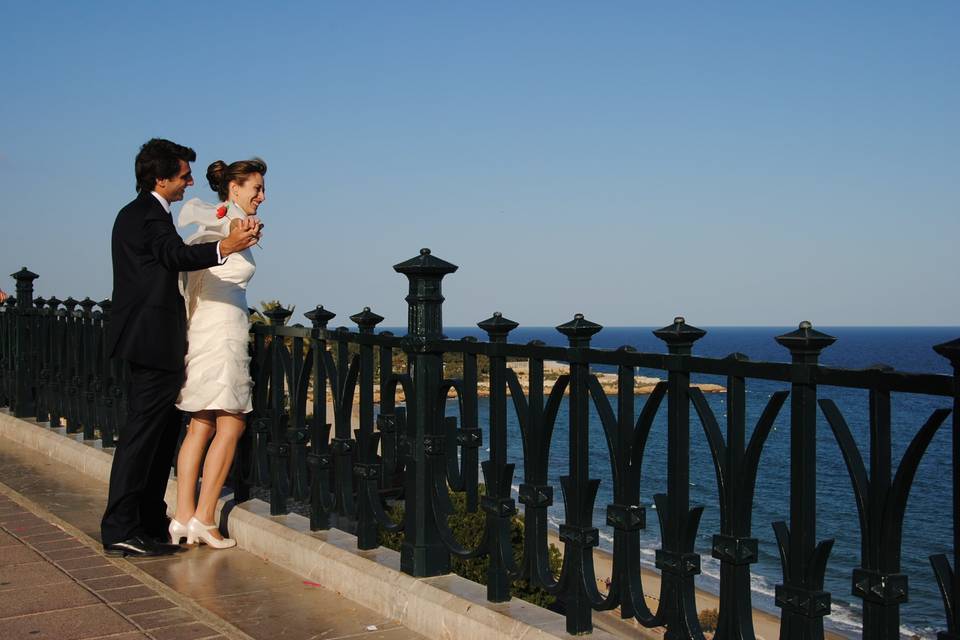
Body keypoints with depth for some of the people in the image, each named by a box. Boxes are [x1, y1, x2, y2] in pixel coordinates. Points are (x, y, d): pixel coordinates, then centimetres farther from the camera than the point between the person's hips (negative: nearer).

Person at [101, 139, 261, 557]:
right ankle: (120, 531, -4)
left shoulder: (135, 213, 19)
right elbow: (176, 255, -32)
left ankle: (151, 523, 23)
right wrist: (223, 248, -48)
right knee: (142, 435, -8)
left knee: (162, 432, 15)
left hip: (147, 340, 11)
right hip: (154, 341, -11)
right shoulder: (149, 214, -13)